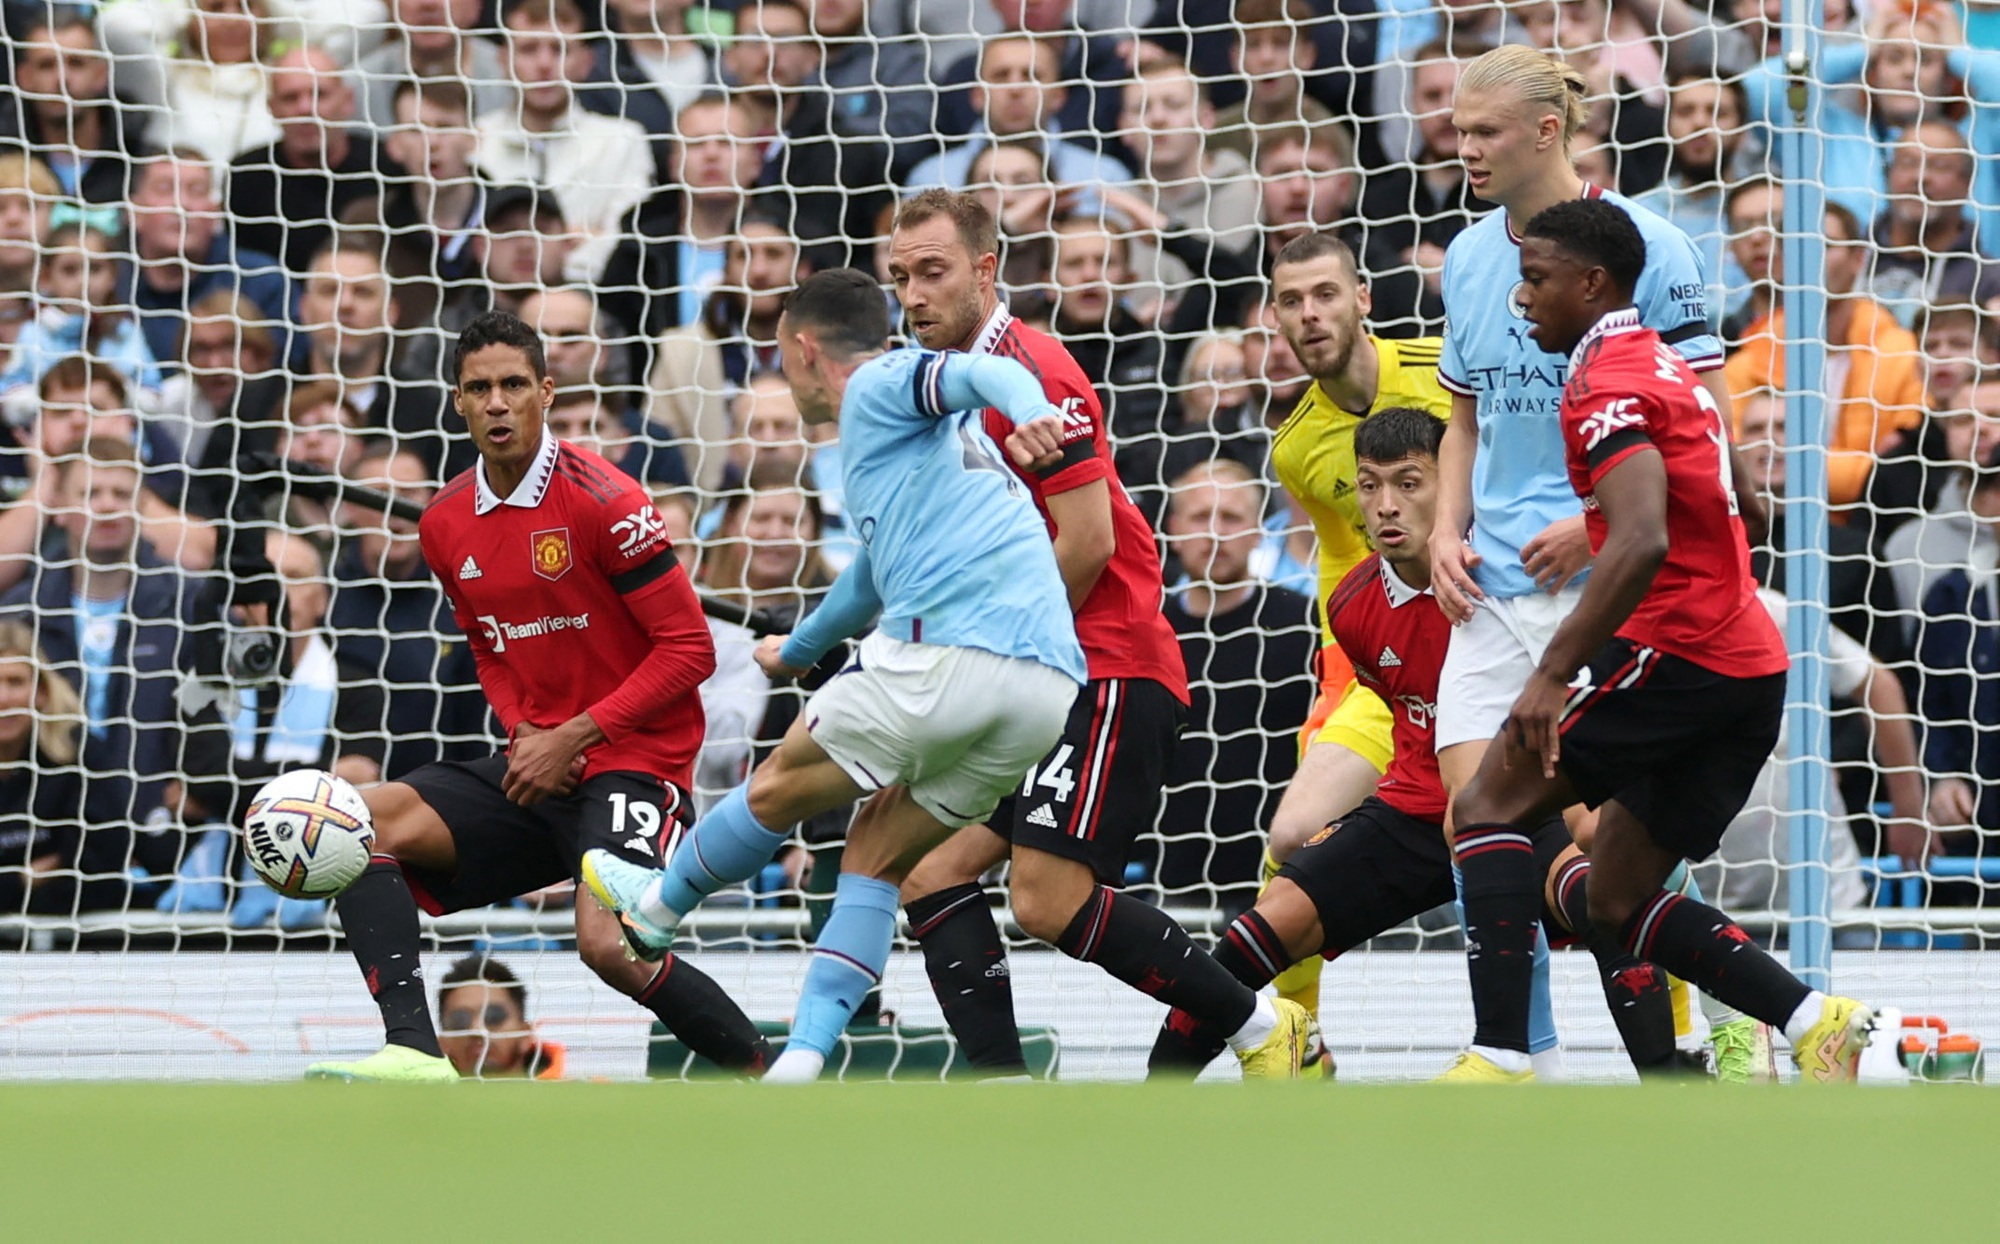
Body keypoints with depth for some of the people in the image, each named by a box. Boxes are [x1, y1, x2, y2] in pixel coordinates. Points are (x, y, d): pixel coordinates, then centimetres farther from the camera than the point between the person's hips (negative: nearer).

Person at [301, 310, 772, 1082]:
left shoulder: (601, 502, -13)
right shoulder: (445, 526, 8)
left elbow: (689, 648, -13)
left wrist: (574, 737, -16)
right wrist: (524, 734, 2)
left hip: (629, 759, -7)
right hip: (534, 766, 7)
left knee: (609, 946, -29)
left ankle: (766, 1077, -9)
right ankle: (412, 1050, -24)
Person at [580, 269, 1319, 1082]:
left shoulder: (878, 386, 7)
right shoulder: (921, 436, 35)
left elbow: (991, 374, -15)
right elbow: (881, 568, 53)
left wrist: (1027, 416, -39)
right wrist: (800, 649, 70)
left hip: (946, 655, -8)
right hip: (1049, 690, 8)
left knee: (780, 786, 13)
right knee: (876, 853, 14)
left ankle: (659, 903, 33)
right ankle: (802, 1061, 3)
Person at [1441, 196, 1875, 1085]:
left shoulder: (1608, 383, -11)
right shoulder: (1668, 367, 20)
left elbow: (1643, 544, -25)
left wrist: (1555, 672, -27)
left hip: (1673, 648, -9)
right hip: (1751, 667, 9)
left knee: (1487, 807, -4)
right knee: (1615, 904, 12)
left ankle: (1497, 1059, -14)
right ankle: (1812, 1021, -1)